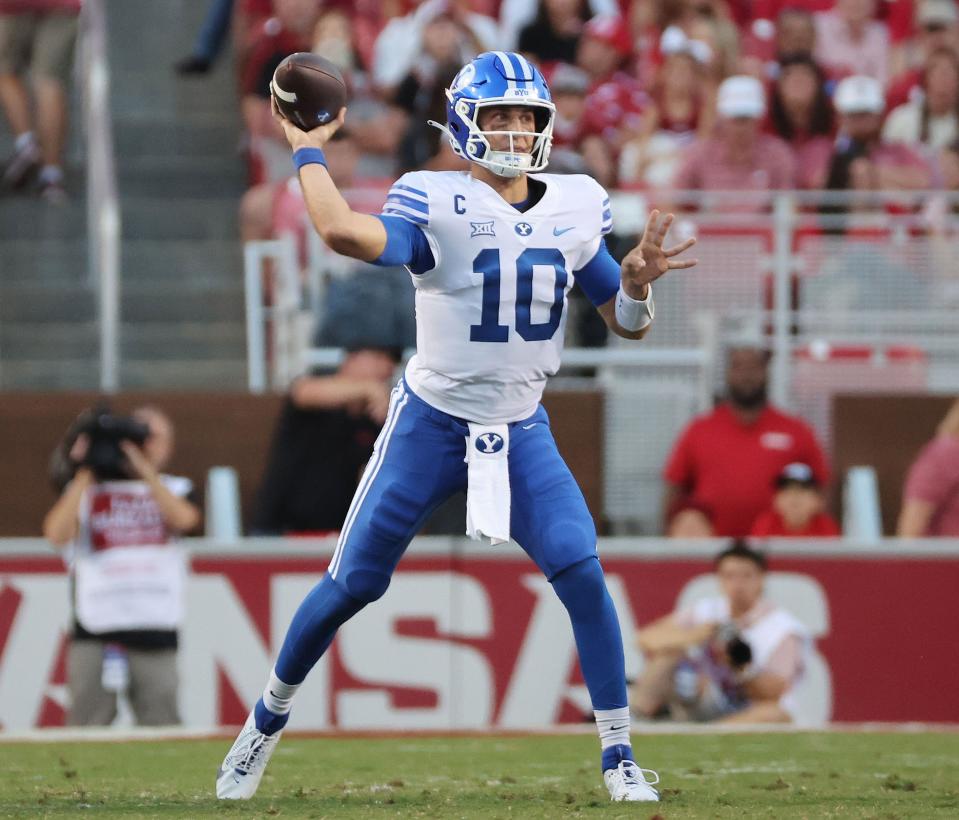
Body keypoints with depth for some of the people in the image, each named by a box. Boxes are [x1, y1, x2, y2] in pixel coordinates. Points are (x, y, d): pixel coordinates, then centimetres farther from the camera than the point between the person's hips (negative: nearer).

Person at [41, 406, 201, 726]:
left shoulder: (173, 489, 15)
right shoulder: (86, 489, 10)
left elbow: (183, 519, -9)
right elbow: (57, 534, -8)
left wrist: (143, 468, -10)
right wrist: (85, 473, -5)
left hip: (156, 628, 1)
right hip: (95, 629, -1)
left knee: (162, 726, -1)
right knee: (85, 729, -6)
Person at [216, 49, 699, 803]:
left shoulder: (574, 209, 0)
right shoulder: (437, 203, -15)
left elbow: (627, 323, 7)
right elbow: (346, 233, -34)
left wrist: (637, 281, -15)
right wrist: (308, 152, -23)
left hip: (522, 431, 3)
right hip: (431, 423, -3)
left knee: (584, 575, -15)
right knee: (353, 584, 4)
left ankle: (619, 757, -6)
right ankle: (269, 717, 27)